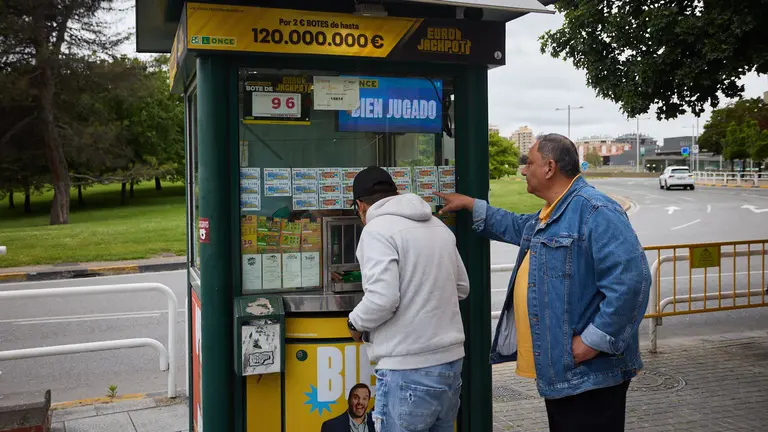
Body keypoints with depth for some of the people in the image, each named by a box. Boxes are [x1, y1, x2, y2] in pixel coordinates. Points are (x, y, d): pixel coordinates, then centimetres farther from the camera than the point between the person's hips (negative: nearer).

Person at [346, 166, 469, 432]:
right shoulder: (438, 226, 13)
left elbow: (382, 298, -20)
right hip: (450, 359, 8)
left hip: (409, 369, -8)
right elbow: (462, 288, 20)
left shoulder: (377, 229, -10)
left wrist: (356, 323, -2)